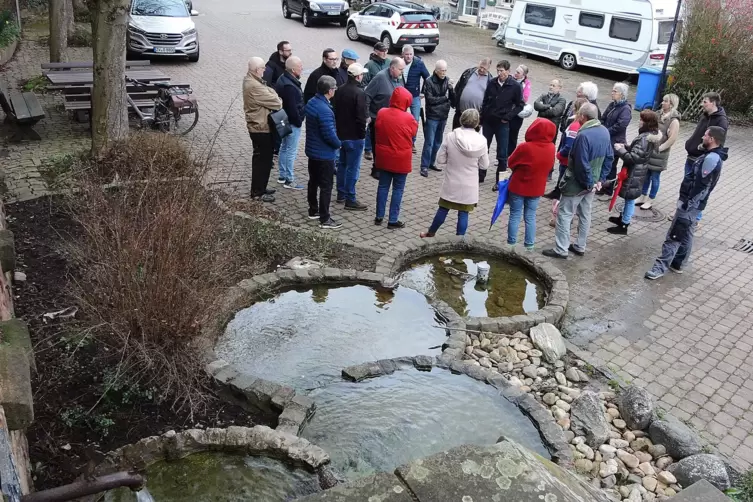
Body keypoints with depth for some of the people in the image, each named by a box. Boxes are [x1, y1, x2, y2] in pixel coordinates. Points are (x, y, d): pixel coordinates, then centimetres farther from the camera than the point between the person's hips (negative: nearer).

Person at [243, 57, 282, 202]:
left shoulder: (250, 80, 8)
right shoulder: (255, 87, -26)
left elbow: (268, 93, 8)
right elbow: (275, 102, -22)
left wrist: (276, 98, -10)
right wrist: (281, 102, -1)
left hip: (257, 126, 11)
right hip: (262, 129, -11)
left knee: (262, 158, 20)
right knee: (263, 160, -1)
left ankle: (260, 187, 32)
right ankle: (257, 192, 8)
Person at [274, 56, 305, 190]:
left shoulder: (283, 79, 7)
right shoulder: (290, 86, -26)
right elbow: (293, 108, -25)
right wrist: (299, 121, -12)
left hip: (285, 121, 11)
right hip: (293, 123, -11)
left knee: (284, 148, 19)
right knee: (291, 151, -2)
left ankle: (282, 176, 30)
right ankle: (289, 180, 5)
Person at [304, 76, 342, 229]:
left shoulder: (311, 103, 1)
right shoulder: (324, 110, -28)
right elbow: (329, 134, -27)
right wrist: (339, 144, -7)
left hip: (312, 150, 9)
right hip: (324, 154, -9)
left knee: (313, 181, 20)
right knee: (326, 186, 1)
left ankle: (313, 211, 33)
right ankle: (324, 219, 7)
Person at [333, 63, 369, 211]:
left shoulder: (340, 90, 5)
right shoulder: (359, 93, -19)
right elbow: (361, 116, -21)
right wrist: (363, 133, -9)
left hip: (341, 133, 8)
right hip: (354, 136, -8)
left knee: (342, 164, 18)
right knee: (353, 168, -2)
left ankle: (341, 195, 28)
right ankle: (350, 200, 1)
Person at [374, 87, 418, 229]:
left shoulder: (381, 113, -6)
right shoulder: (408, 118, -18)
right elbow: (413, 132, 0)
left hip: (383, 157, 4)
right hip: (400, 160, -4)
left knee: (383, 186, 15)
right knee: (398, 189, 6)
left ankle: (379, 216, 22)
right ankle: (393, 220, 10)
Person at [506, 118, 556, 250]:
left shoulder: (525, 147, -22)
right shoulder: (551, 148, -8)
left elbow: (511, 163, -7)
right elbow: (548, 166, 7)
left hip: (518, 187, -3)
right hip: (536, 188, 4)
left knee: (515, 216, 8)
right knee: (531, 217, 14)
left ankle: (511, 244, 15)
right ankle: (529, 245, 18)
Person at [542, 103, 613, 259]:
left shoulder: (583, 135, -27)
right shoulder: (605, 132, 1)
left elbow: (581, 164, -27)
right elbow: (609, 157, 9)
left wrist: (588, 182, -15)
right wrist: (599, 178, 11)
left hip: (577, 183, -9)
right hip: (591, 182, 9)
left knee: (564, 215, 2)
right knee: (585, 215, 18)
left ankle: (561, 250, 6)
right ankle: (580, 247, 29)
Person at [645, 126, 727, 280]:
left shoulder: (711, 159, -22)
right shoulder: (712, 156, 11)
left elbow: (701, 186, -24)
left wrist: (687, 205, -22)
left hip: (690, 204, -10)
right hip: (692, 202, 10)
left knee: (674, 236, -7)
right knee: (686, 235, 18)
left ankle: (660, 267, -3)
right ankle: (677, 263, 29)